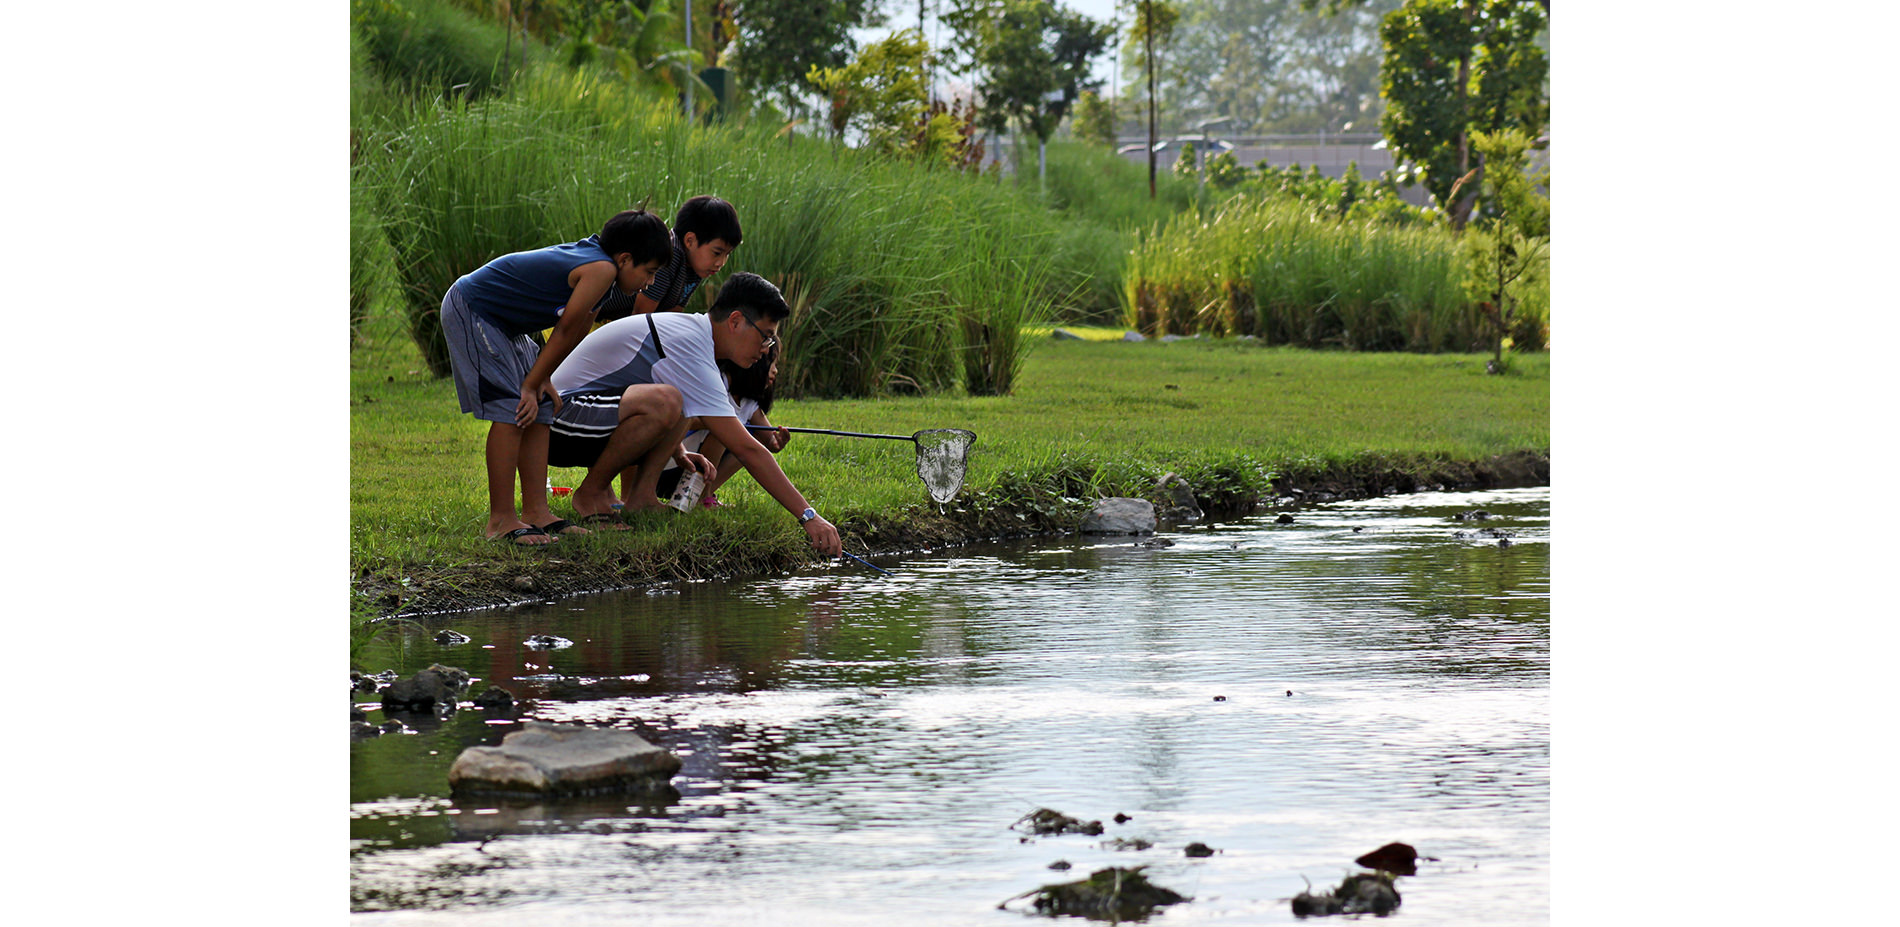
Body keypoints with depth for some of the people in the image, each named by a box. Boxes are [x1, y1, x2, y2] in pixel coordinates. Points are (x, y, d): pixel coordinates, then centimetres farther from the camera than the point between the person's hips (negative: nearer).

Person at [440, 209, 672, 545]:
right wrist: (533, 384, -9)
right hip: (469, 312, -11)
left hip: (502, 323, 11)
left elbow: (576, 332, 10)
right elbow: (566, 331, -17)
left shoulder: (593, 259, 4)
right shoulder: (601, 269, -25)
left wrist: (540, 381, 5)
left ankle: (536, 513, 8)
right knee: (510, 412, -15)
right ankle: (501, 520, -12)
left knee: (540, 411, 7)